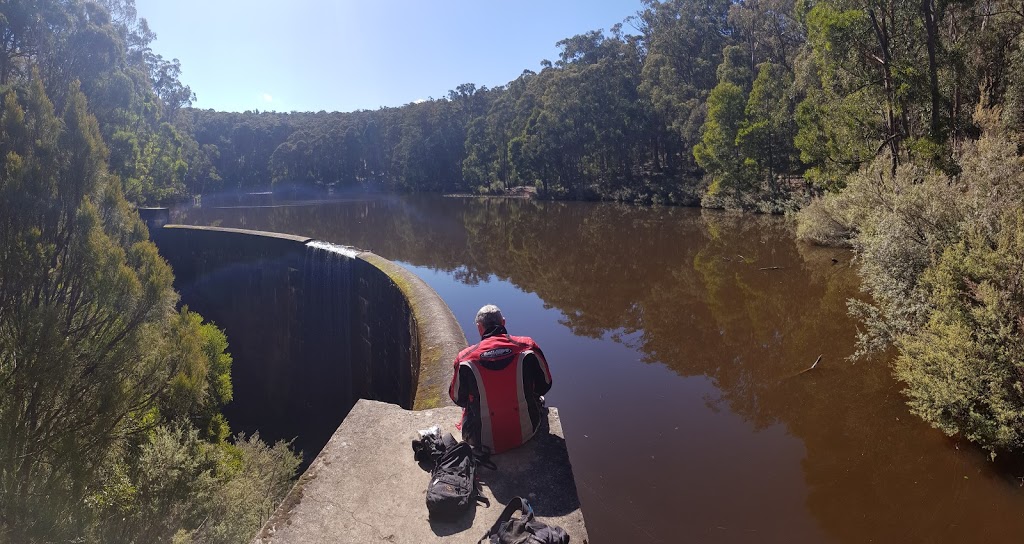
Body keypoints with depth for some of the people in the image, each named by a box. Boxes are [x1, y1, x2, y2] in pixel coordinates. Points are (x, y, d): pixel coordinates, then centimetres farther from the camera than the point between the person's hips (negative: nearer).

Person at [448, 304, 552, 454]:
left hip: (485, 442, 0)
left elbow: (458, 399, -1)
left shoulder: (465, 359, -17)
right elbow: (544, 386, -1)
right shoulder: (527, 347, -15)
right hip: (526, 433, 1)